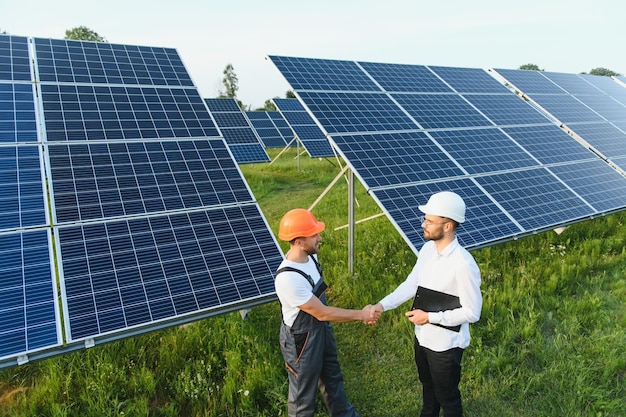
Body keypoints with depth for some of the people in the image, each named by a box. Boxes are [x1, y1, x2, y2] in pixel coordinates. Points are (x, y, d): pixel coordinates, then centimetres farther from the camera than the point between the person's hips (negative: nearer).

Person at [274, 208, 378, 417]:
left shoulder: (309, 256, -11)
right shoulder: (288, 279, -37)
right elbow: (322, 313, -27)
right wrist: (361, 315, -19)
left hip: (321, 329, 9)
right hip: (301, 339, -9)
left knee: (333, 376, 30)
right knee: (304, 392, 16)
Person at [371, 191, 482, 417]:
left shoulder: (463, 265, -29)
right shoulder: (427, 249, -6)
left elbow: (472, 312, -23)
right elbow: (411, 283, 4)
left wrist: (430, 317, -23)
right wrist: (383, 304, -7)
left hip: (445, 345, -7)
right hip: (422, 337, 7)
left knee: (447, 396, 17)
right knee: (427, 386, 31)